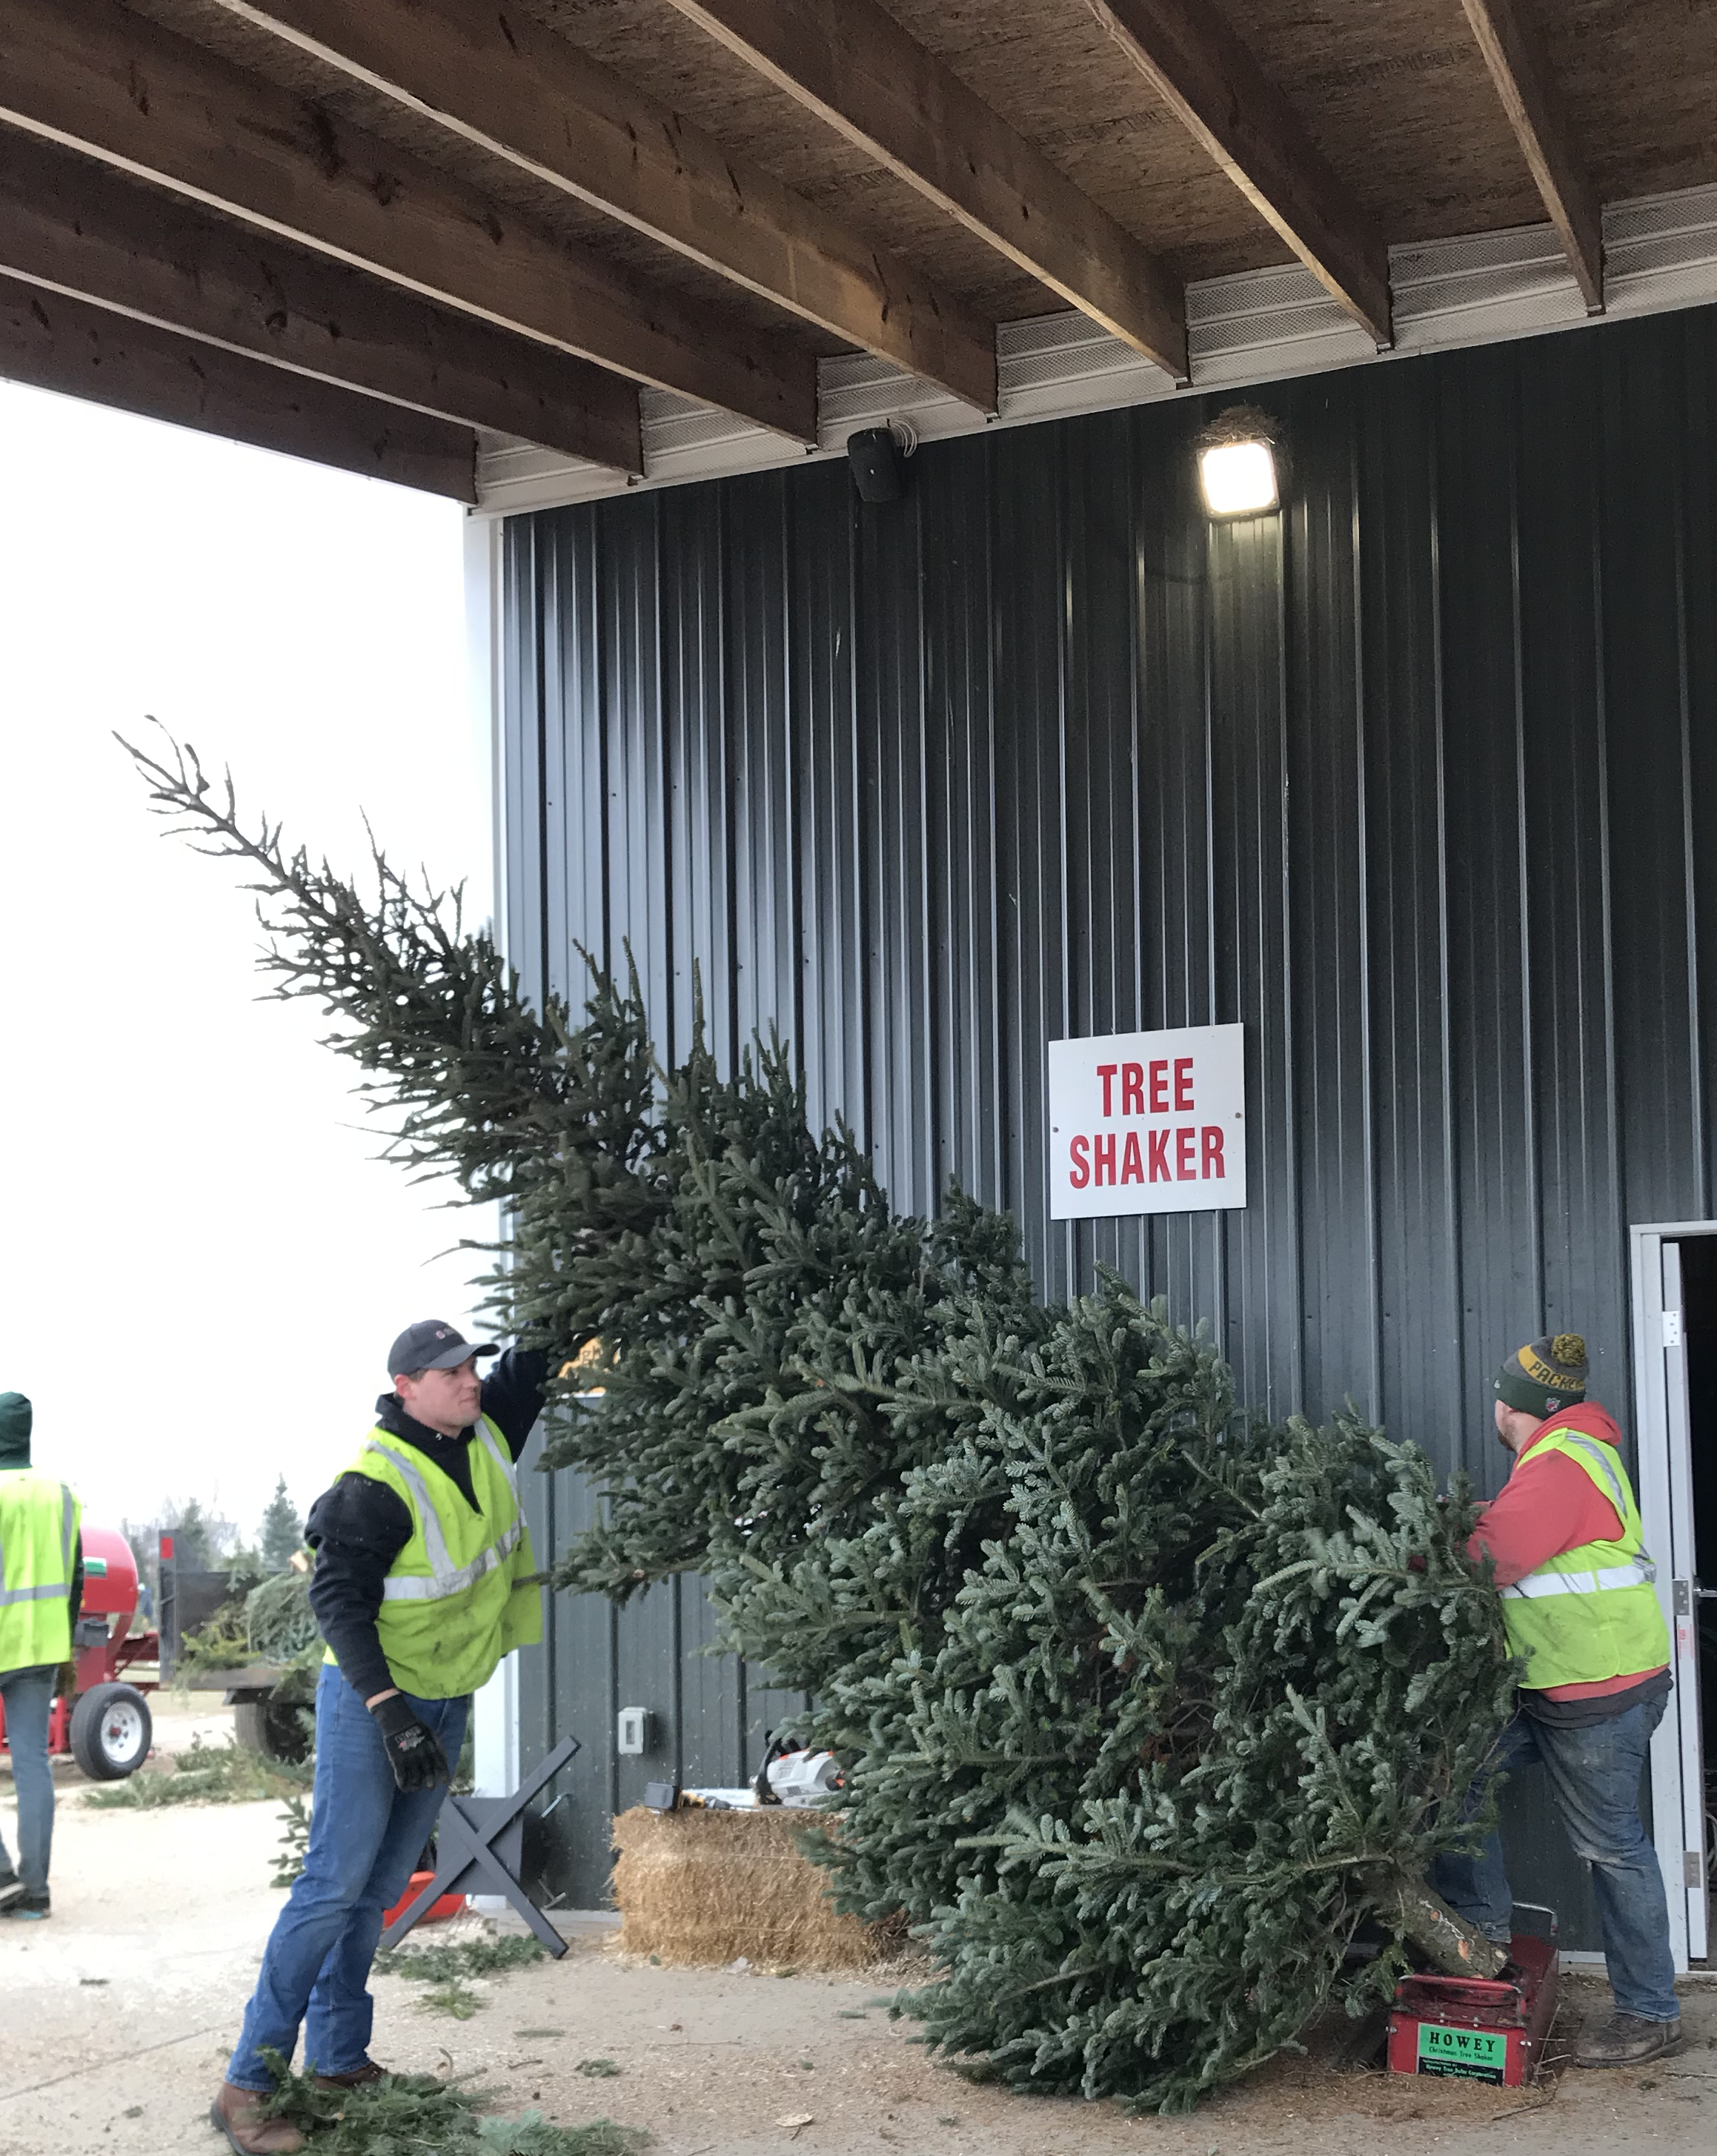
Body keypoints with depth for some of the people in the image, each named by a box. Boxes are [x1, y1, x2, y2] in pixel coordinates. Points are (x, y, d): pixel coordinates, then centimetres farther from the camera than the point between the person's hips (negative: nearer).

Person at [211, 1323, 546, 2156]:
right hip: (370, 1702, -8)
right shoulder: (379, 1486, -22)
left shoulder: (487, 1431, 1)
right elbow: (337, 1601, -22)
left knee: (380, 1887, 12)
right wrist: (387, 1707, -27)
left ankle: (338, 2056, 21)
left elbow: (536, 1361, 16)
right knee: (335, 1884, -11)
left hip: (443, 1704, 8)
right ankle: (247, 2083, -7)